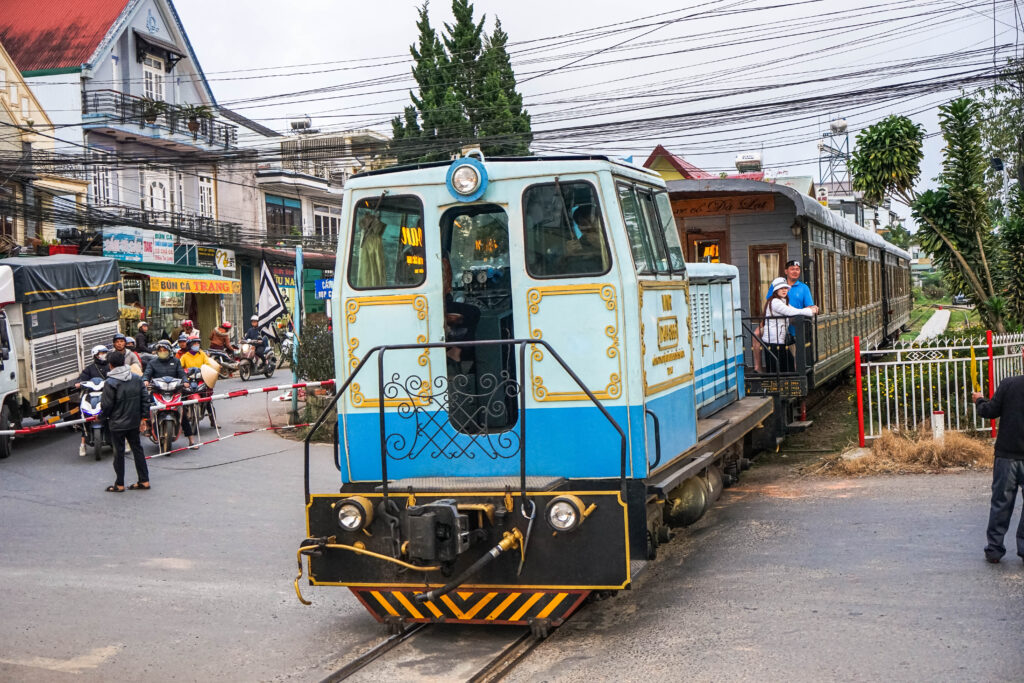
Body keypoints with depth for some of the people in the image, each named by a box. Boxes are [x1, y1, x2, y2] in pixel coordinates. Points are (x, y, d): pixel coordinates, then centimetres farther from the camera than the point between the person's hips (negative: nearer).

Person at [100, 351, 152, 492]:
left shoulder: (110, 383, -16)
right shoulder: (136, 379, 2)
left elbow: (107, 405, -14)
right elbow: (145, 399, 5)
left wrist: (103, 417, 6)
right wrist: (143, 416, 11)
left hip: (117, 424, -5)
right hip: (134, 422, 5)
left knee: (119, 452, 4)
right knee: (137, 449, 13)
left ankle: (119, 484, 13)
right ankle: (144, 481, 14)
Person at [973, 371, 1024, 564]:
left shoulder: (1008, 384, -7)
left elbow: (989, 411, -5)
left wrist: (979, 400, 15)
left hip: (1006, 454, 0)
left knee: (1001, 503, 8)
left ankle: (994, 549, 12)